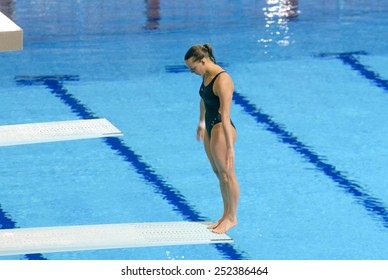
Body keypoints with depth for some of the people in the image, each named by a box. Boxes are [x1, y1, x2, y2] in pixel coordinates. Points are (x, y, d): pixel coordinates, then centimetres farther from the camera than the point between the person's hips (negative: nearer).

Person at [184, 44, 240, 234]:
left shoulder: (222, 80, -25)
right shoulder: (206, 75, 4)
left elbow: (225, 116, -27)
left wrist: (230, 148, -28)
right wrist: (201, 122, 38)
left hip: (221, 129, -9)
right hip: (210, 129, 9)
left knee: (227, 174, 3)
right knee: (219, 173, 17)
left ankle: (232, 218, 16)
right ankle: (226, 215, 28)